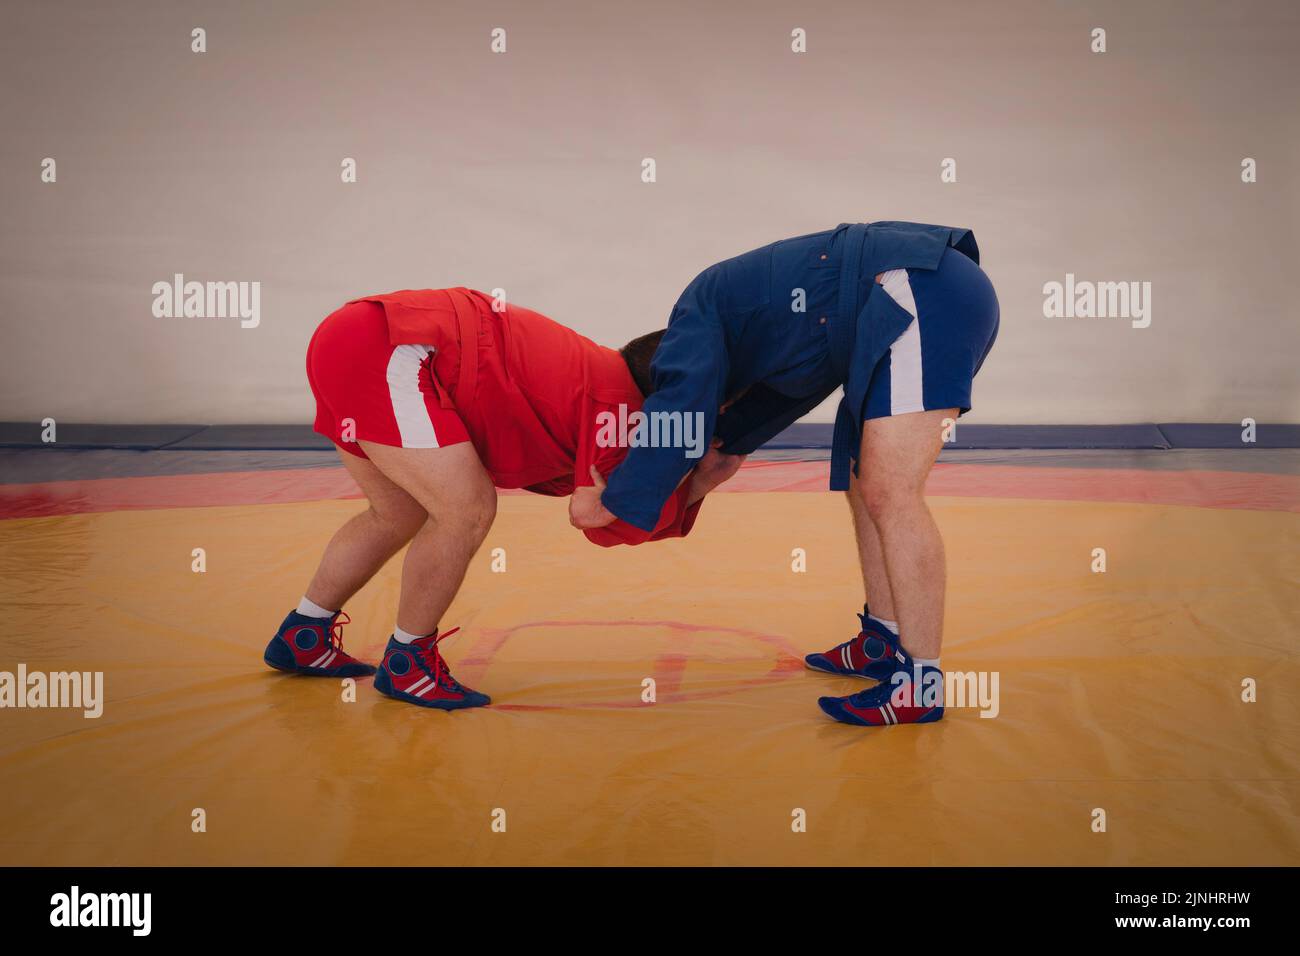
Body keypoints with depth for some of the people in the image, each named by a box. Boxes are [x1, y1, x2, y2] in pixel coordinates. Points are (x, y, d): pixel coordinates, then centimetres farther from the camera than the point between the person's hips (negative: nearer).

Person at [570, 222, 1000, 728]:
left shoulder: (697, 309, 3)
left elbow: (679, 413, -9)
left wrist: (611, 504, -4)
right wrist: (723, 441, 25)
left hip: (924, 292, -10)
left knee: (888, 494, -14)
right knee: (865, 486, 15)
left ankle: (919, 684, -13)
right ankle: (885, 642, 21)